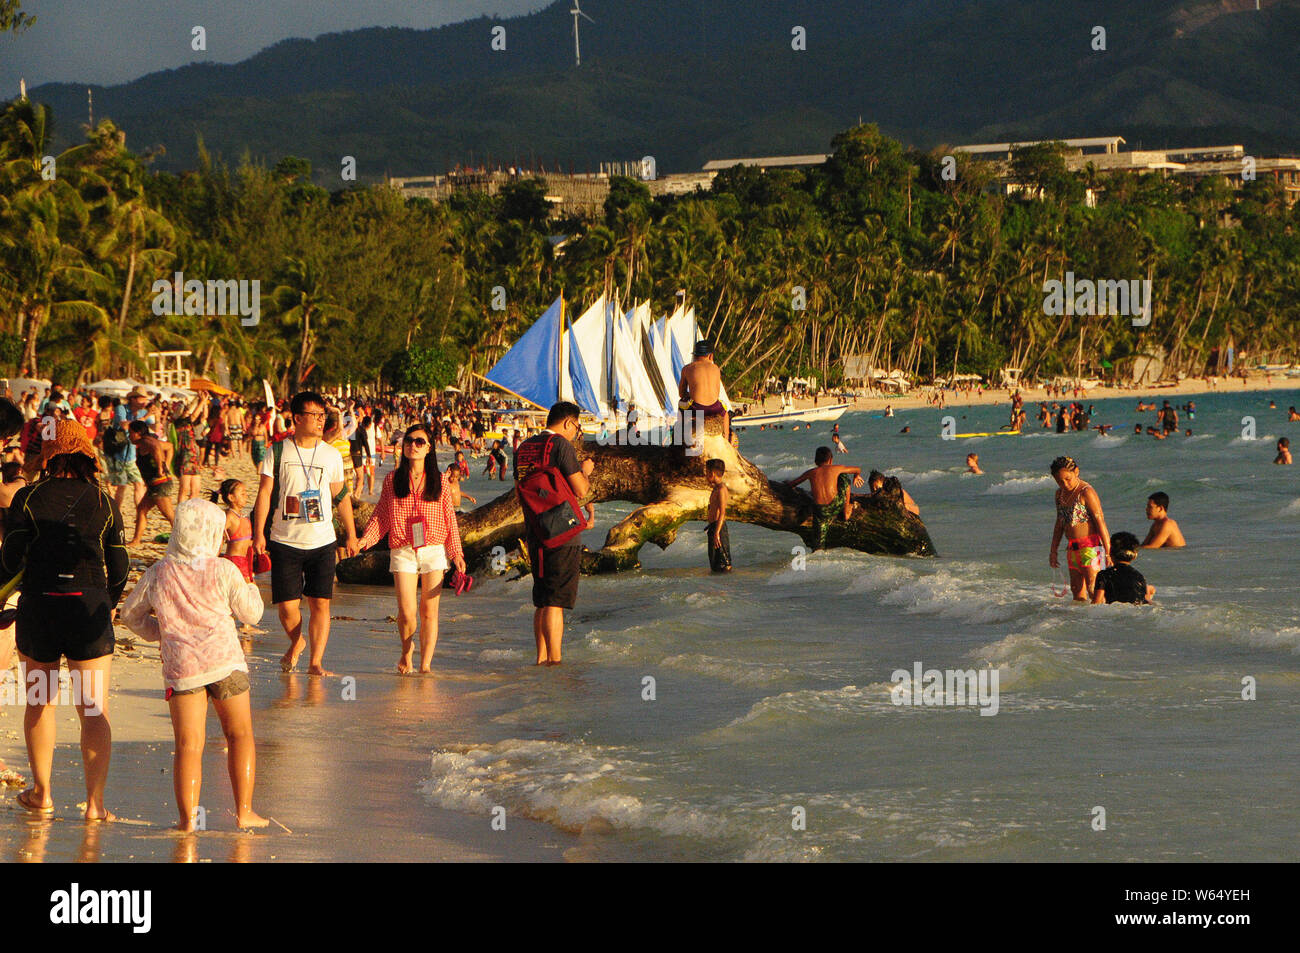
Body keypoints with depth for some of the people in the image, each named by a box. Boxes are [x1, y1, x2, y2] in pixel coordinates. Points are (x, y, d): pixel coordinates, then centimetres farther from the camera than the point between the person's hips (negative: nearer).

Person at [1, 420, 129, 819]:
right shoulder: (104, 502, 4)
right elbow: (119, 568, 5)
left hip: (39, 606, 0)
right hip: (90, 607, 0)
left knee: (39, 702, 17)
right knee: (94, 709, 2)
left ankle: (41, 793, 22)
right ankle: (95, 801, -6)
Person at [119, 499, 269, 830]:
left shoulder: (158, 573, 3)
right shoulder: (223, 570, -4)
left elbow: (130, 614, 14)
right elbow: (251, 613, 7)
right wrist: (251, 587, 26)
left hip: (180, 667, 2)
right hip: (225, 661, -1)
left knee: (188, 745, 4)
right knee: (240, 735, 12)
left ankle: (187, 816, -4)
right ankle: (244, 811, 9)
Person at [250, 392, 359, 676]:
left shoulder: (332, 455, 6)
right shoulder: (278, 452, 0)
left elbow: (341, 497, 14)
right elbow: (265, 493, -1)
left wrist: (351, 535, 15)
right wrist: (259, 534, -8)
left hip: (322, 543, 1)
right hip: (285, 542, -1)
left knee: (321, 603, -6)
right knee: (287, 605, -1)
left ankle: (315, 662, 0)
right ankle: (296, 643, 29)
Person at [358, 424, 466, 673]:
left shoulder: (440, 480, 7)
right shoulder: (393, 479, 7)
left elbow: (450, 519, 10)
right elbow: (381, 515, 9)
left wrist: (456, 553, 7)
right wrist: (365, 539, -5)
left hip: (434, 551, 1)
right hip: (402, 551, -1)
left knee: (429, 611, -2)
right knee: (407, 612, -8)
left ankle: (425, 663, 4)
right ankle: (406, 650, 20)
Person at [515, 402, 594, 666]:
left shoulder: (524, 448, 13)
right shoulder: (561, 445, -11)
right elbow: (580, 490, -14)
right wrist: (585, 472, 9)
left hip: (535, 534, 8)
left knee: (542, 600, 15)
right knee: (556, 601, -8)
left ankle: (541, 657, 19)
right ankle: (554, 659, -10)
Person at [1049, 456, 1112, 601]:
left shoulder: (1086, 492, -12)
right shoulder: (1060, 494, 12)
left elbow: (1100, 522, -15)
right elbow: (1059, 524, 22)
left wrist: (1108, 552, -19)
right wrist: (1053, 551, 21)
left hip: (1090, 546, -8)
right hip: (1072, 548, 8)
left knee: (1094, 590, -11)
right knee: (1077, 590, 8)